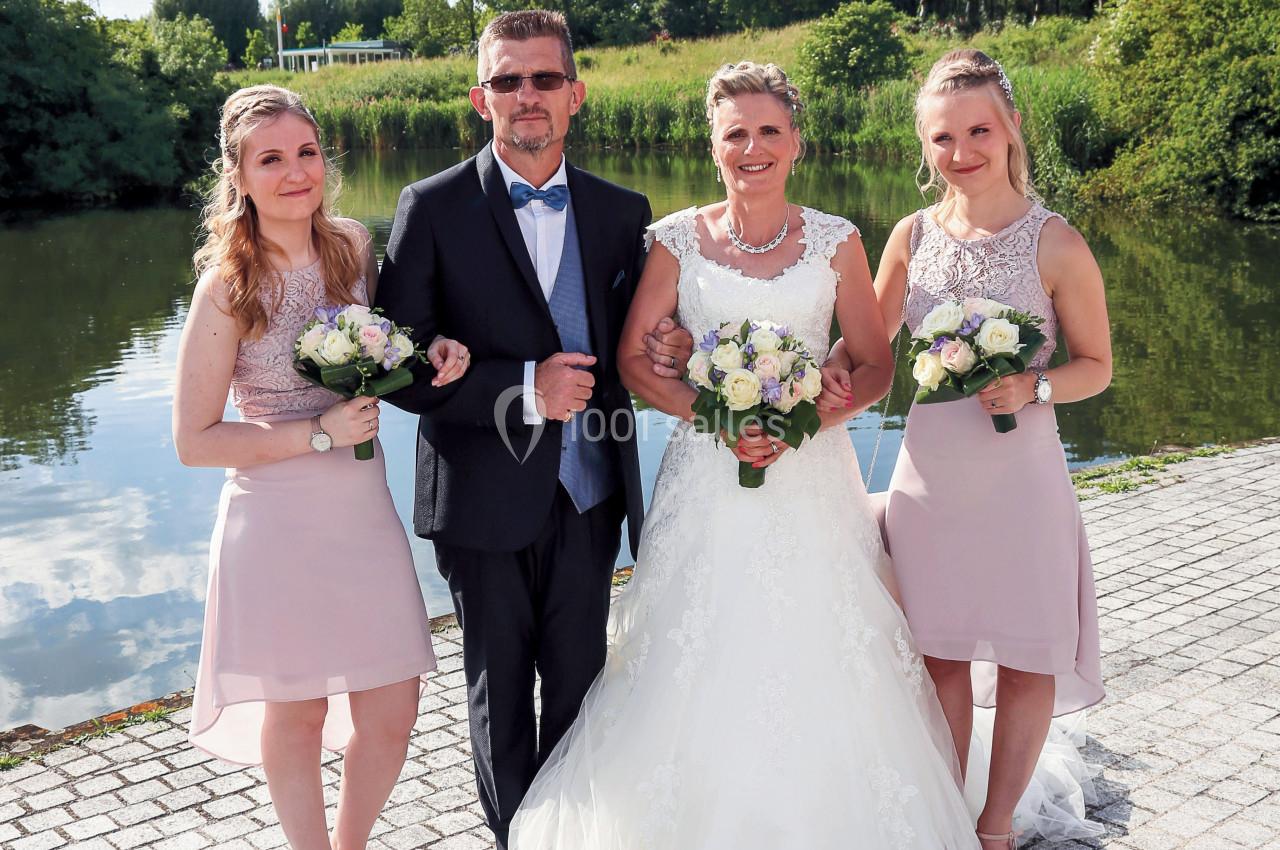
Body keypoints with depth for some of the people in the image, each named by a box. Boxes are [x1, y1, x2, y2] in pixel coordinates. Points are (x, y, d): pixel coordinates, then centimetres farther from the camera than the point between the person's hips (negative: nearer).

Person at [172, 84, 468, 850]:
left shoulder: (355, 244, 0)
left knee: (390, 716, 10)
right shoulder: (229, 287, -13)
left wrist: (434, 353, -3)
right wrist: (317, 434, -18)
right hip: (279, 522, -4)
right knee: (295, 713, 12)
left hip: (364, 512, 5)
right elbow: (194, 440, -11)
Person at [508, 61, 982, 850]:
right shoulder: (678, 239, 2)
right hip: (708, 476, 0)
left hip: (811, 473, 0)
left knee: (820, 664, 3)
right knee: (700, 670, 2)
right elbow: (634, 357, 2)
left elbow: (875, 365, 4)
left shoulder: (836, 241, 2)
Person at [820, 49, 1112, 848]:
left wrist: (1032, 388, -21)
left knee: (1027, 658, 10)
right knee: (943, 653, 14)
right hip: (930, 473, 3)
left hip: (1020, 475, -2)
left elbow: (1097, 365, -2)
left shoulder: (1056, 244, -10)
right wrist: (837, 370, -9)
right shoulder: (914, 235, 0)